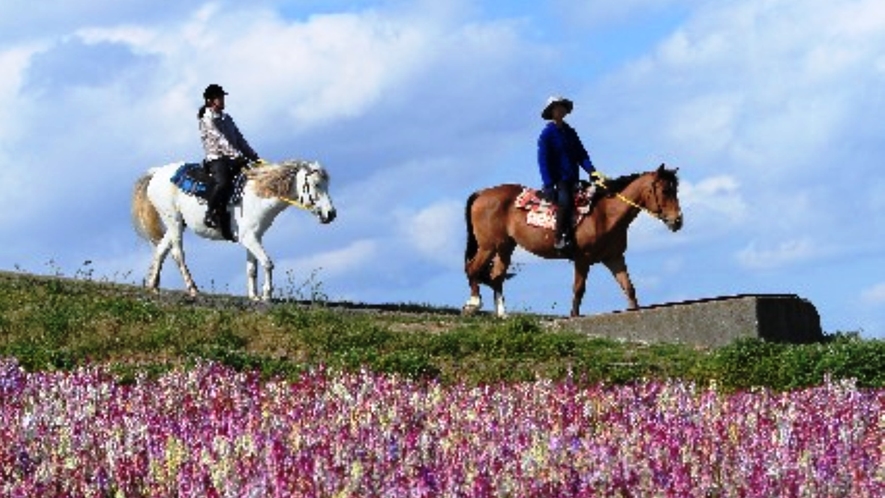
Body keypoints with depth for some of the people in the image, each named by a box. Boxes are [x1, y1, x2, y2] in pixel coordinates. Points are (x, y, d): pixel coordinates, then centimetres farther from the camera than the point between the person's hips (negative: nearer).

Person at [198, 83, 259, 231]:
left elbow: (239, 140, 18)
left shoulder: (227, 118, 20)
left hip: (232, 159, 8)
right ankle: (211, 214, -21)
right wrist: (239, 157, -21)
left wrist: (253, 156, 6)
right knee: (223, 182, -34)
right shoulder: (207, 120, -3)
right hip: (216, 159, -8)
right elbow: (220, 141, -13)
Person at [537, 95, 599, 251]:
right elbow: (543, 160, -8)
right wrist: (548, 185, -17)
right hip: (558, 178, -7)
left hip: (572, 178, 7)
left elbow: (581, 154, 14)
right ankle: (560, 239, -28)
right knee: (564, 201, -28)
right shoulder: (547, 134, -2)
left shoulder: (570, 132, 15)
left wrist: (591, 170, -5)